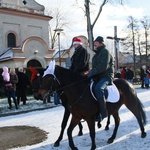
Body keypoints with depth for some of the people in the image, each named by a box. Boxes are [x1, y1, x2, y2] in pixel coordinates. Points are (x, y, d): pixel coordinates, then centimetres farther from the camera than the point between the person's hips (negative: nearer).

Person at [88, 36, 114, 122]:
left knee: (98, 88, -36)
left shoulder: (105, 51, -5)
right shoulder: (97, 53, 22)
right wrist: (91, 72, 4)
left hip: (106, 76, -10)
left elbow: (104, 66, -19)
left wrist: (93, 72, -22)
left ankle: (103, 112, -29)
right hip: (97, 76, 10)